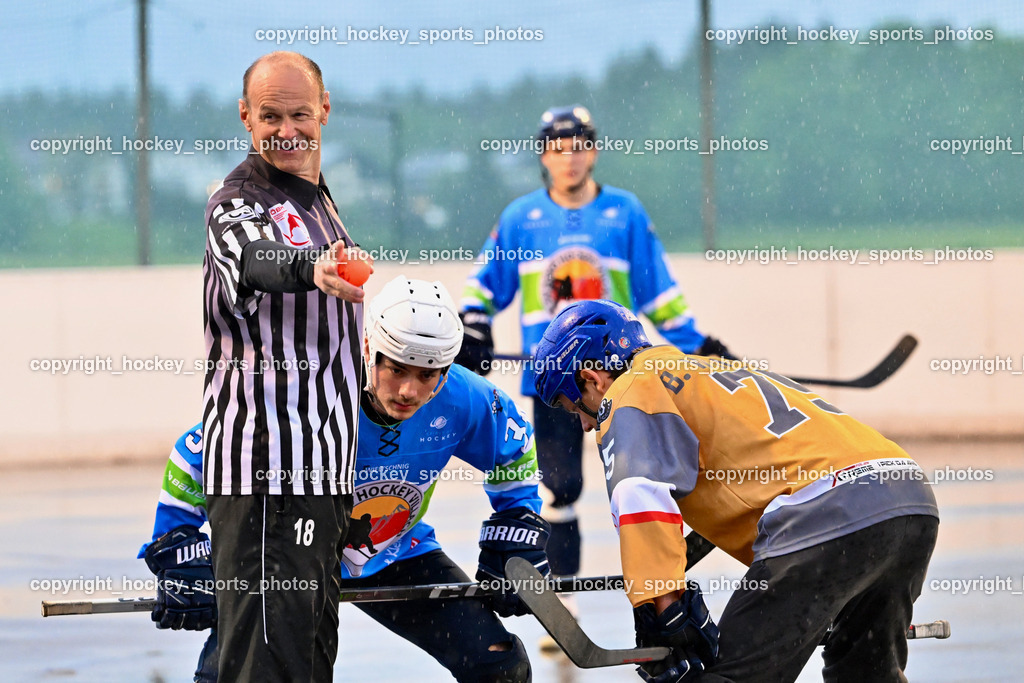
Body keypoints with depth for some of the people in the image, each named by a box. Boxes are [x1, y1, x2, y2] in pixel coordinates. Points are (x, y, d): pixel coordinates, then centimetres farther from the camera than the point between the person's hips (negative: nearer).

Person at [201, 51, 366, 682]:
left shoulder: (316, 197, 19)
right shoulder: (239, 203, -10)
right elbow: (257, 263, -36)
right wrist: (314, 270, -54)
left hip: (320, 466, 10)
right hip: (267, 469, -10)